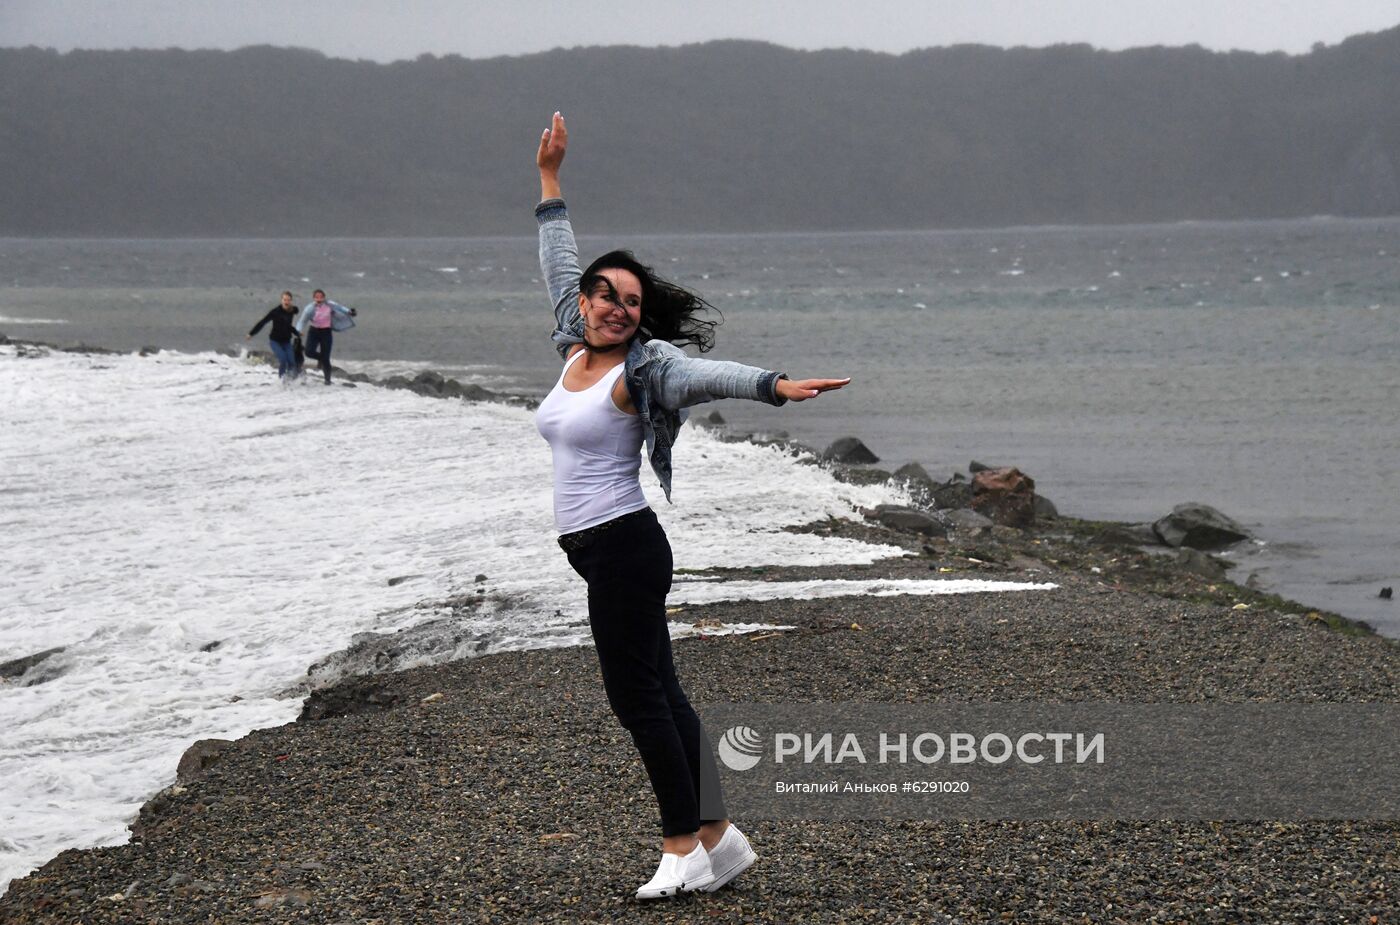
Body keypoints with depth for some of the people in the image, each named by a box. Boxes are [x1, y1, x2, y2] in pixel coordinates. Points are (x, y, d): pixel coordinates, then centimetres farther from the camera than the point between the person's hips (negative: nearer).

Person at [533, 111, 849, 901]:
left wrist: (775, 385, -48)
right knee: (657, 693, 10)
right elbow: (560, 265, 24)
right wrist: (550, 181, 30)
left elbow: (707, 374, -30)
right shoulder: (575, 350, 10)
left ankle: (685, 849, -1)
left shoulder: (641, 369, -11)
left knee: (637, 696, -7)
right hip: (595, 548, 8)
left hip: (622, 545, -8)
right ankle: (717, 837, 15)